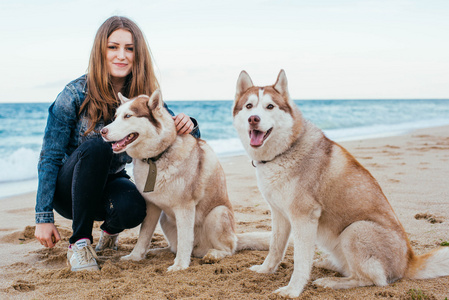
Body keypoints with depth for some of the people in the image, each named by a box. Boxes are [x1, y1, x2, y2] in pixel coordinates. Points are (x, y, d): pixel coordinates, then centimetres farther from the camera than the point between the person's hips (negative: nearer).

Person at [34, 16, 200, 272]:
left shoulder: (146, 98, -6)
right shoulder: (76, 95, -16)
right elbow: (50, 157, -13)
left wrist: (188, 126, -27)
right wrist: (44, 217, -18)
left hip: (110, 184, 2)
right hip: (69, 189, -2)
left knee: (132, 207, -33)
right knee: (97, 145, -33)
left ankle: (111, 230, 6)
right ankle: (79, 242, -20)